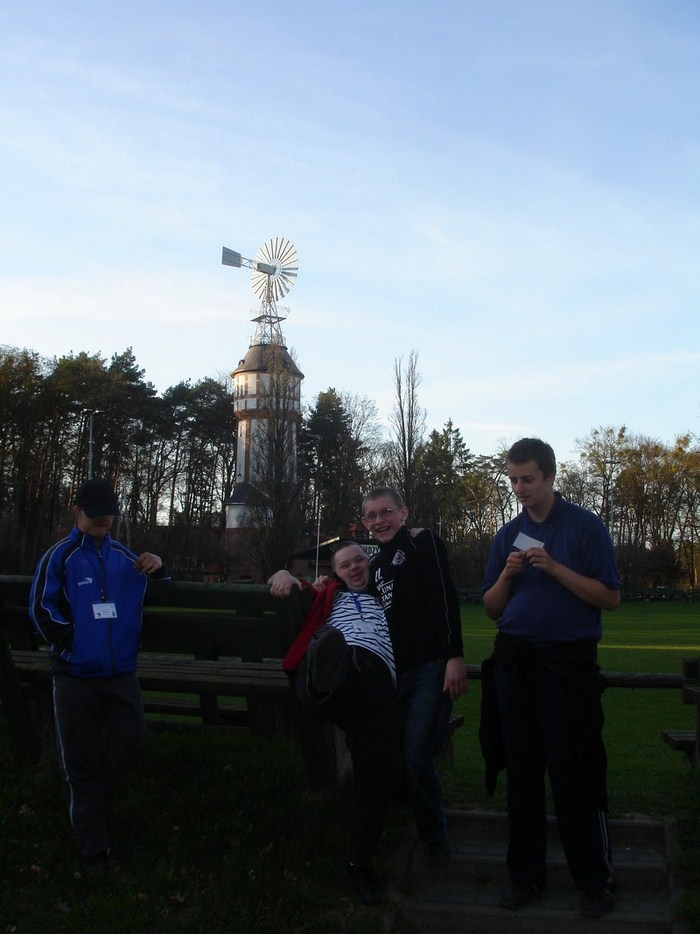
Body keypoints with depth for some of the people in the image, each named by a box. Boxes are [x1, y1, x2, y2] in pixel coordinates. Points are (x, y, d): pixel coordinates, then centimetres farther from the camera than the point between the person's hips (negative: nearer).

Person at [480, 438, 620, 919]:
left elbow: (610, 597, -7)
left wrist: (555, 569, -16)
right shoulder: (508, 535, 11)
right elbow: (491, 609, 13)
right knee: (522, 770, 9)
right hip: (515, 659, 4)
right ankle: (527, 874, 21)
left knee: (573, 771, -2)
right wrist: (507, 575, -7)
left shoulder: (585, 526, -2)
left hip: (568, 659, -4)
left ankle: (597, 881, 13)